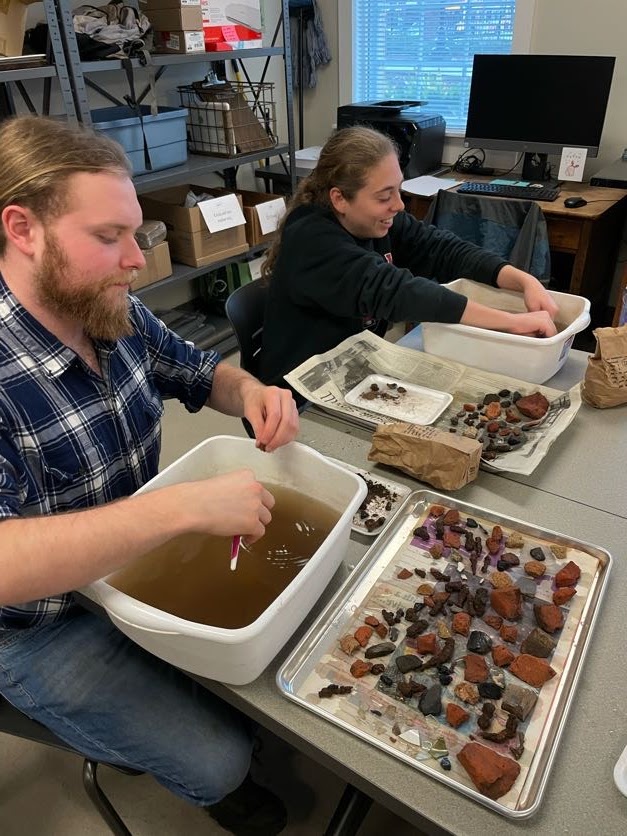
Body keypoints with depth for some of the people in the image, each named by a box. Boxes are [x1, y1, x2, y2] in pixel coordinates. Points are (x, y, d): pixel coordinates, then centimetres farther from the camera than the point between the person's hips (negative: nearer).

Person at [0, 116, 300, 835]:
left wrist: (251, 391, -15)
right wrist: (184, 506, -45)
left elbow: (200, 373, 7)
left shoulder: (117, 316, -9)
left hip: (142, 554, 7)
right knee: (220, 760, -6)